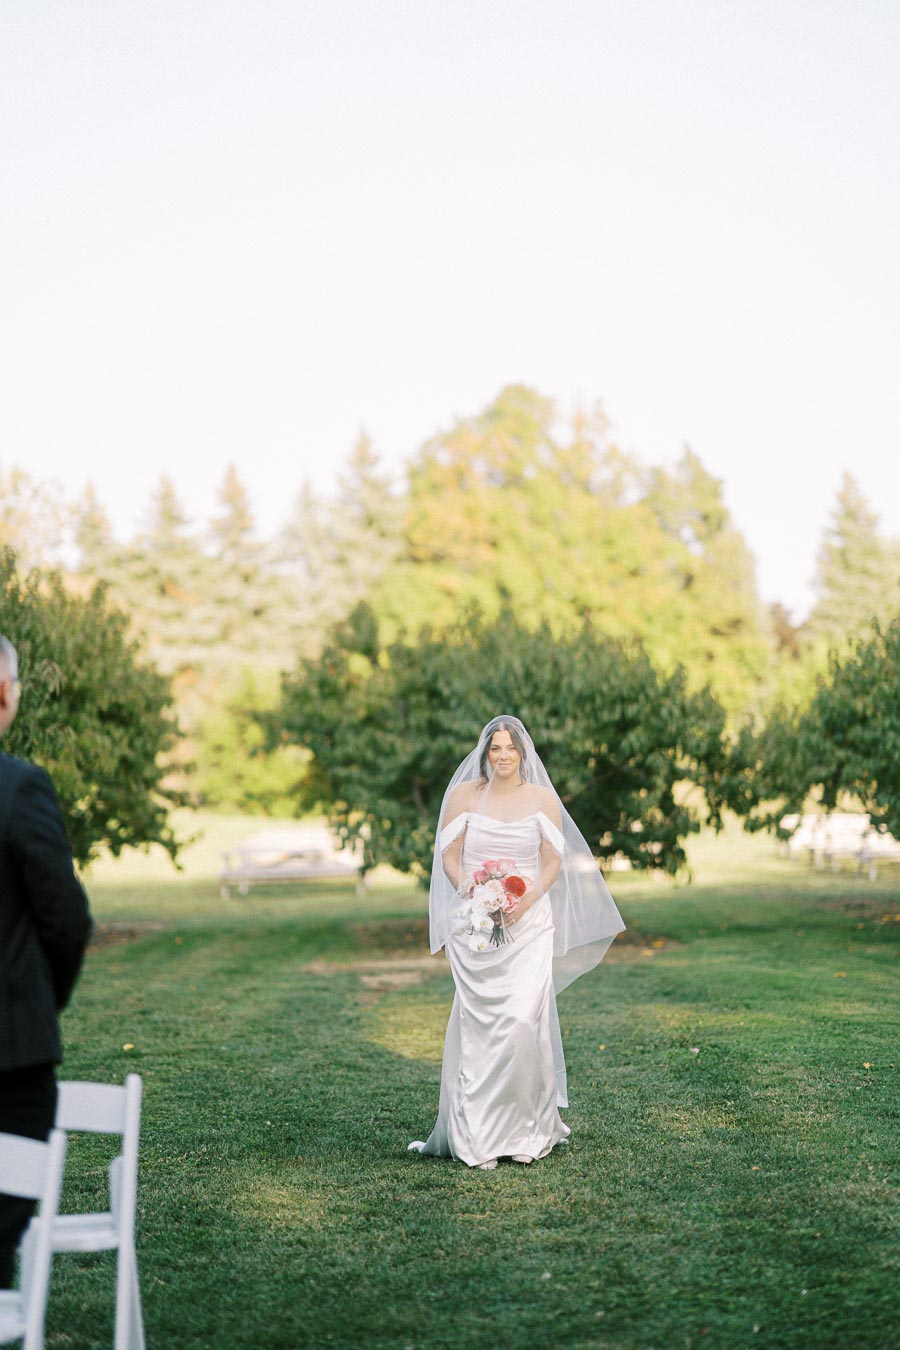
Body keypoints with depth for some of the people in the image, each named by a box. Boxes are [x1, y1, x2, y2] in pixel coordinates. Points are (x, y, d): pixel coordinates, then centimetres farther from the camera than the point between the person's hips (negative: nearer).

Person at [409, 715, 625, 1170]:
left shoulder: (543, 799, 5)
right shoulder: (463, 795, 4)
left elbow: (554, 862, 5)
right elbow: (449, 857, 5)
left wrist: (528, 899, -12)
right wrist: (470, 892, -12)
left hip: (529, 923, 0)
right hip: (474, 923, 0)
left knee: (523, 1020, -11)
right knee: (477, 1023, -2)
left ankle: (525, 1129, 3)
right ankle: (477, 1136, 4)